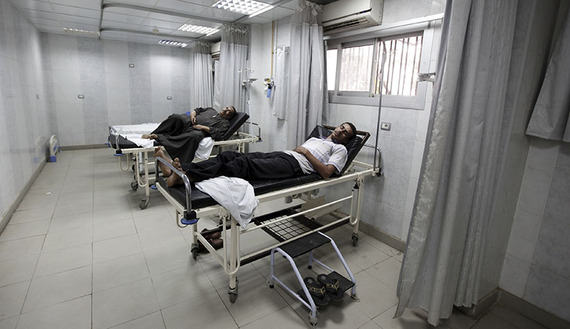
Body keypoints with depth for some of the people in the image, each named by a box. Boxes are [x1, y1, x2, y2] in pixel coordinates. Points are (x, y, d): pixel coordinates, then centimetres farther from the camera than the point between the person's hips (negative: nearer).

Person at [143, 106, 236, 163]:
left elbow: (218, 134, -4)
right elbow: (198, 110, 31)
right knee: (177, 118, -29)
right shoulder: (211, 110, 33)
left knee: (195, 135, -42)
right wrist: (193, 113, 8)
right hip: (188, 122, 5)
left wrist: (204, 127, -11)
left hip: (197, 130, -5)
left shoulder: (225, 123, 14)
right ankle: (153, 134, -24)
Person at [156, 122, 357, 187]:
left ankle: (186, 176, -42)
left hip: (293, 164, -8)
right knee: (231, 155, -11)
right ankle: (178, 167, -21)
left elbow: (326, 172, -7)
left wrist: (306, 152, -4)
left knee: (243, 165, -30)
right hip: (282, 154, 8)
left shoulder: (340, 149, 11)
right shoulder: (317, 138, 37)